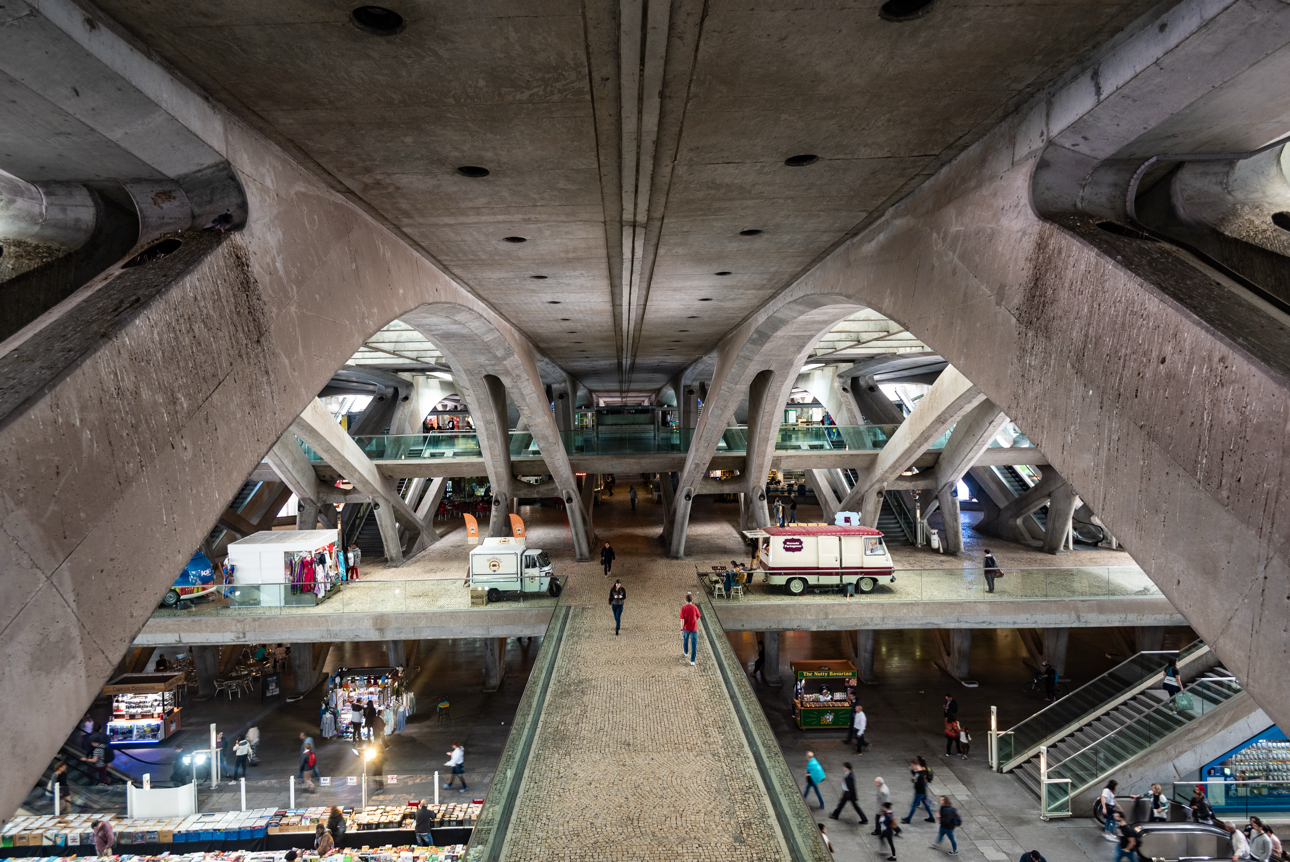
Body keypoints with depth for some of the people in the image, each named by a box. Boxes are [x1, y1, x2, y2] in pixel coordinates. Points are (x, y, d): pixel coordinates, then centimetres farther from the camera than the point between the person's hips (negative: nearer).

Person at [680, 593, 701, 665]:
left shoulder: (683, 608, -14)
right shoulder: (695, 607, -12)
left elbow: (682, 619, -14)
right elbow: (698, 617, 2)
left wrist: (681, 629, -7)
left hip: (686, 628, 1)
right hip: (694, 628, -1)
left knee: (685, 639, 29)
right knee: (694, 644, 5)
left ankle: (685, 652, 52)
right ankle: (692, 661, 1)